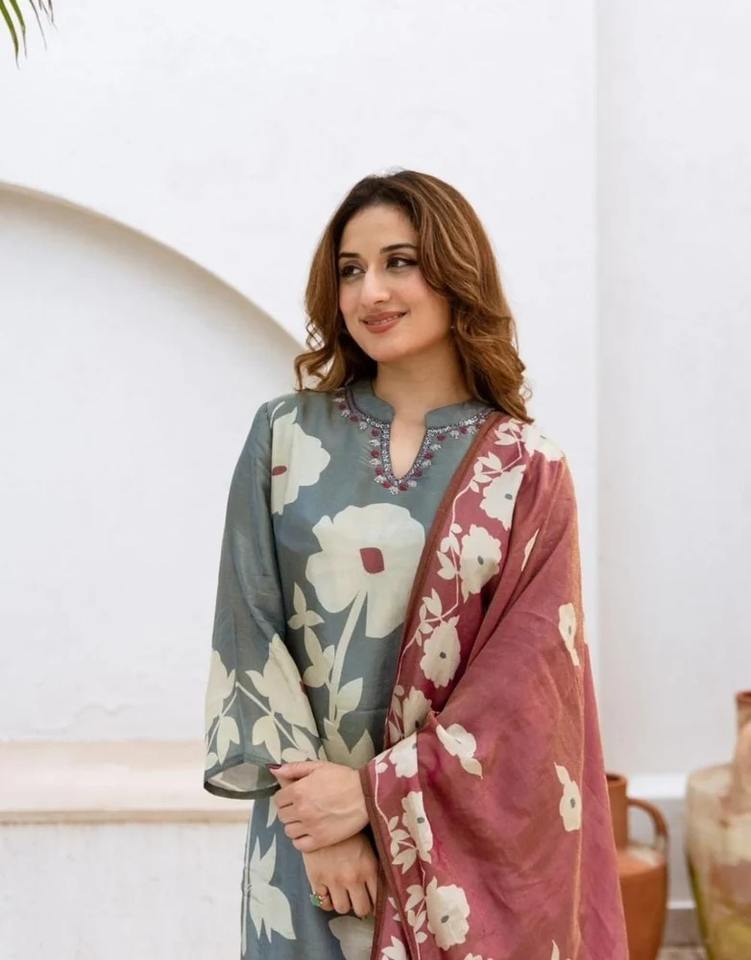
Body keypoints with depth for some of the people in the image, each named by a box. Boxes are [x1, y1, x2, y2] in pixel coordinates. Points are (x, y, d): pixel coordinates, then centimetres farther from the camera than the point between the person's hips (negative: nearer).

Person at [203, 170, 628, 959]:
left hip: (462, 841, 0)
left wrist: (377, 792, -12)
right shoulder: (286, 436, -1)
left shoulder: (524, 466, -3)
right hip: (309, 831, 1)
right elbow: (248, 628, -4)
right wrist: (314, 806, -10)